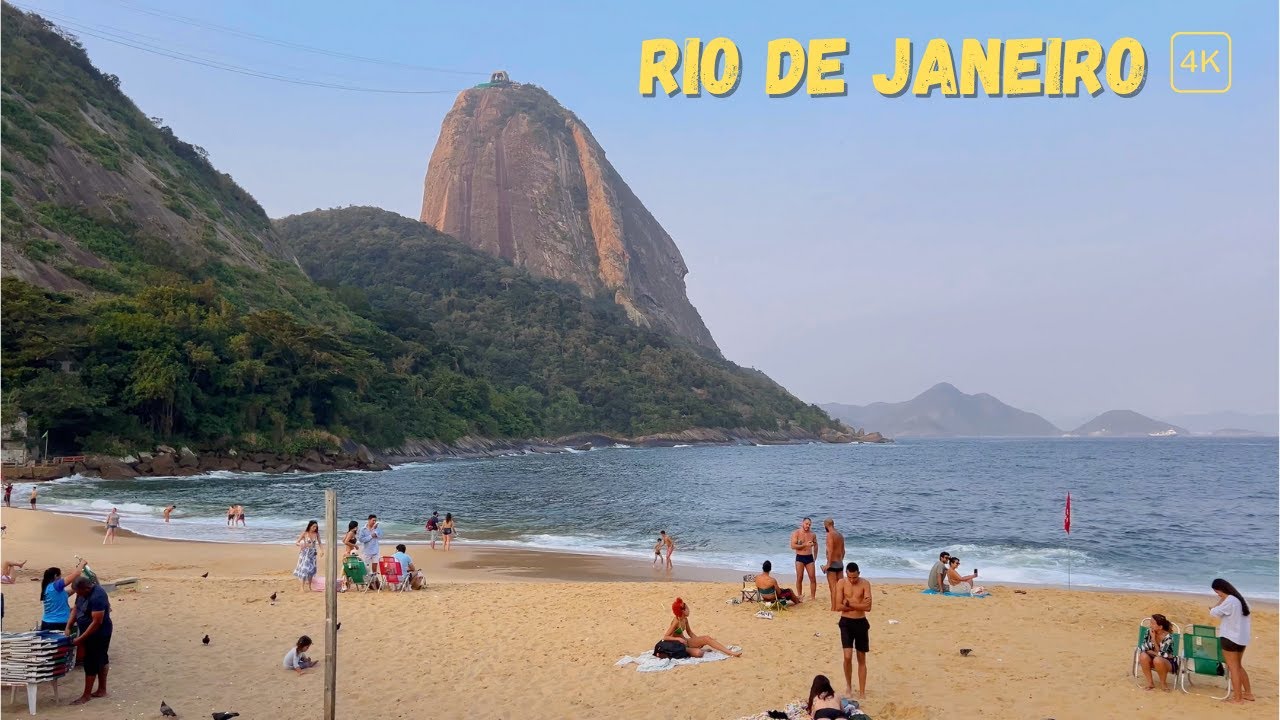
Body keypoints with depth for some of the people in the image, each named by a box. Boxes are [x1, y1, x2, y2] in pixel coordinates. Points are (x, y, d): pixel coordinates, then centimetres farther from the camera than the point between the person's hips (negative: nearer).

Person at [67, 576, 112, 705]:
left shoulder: (97, 597, -29)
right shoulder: (83, 592, -2)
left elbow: (97, 622, -29)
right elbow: (76, 609, 10)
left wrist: (81, 639, -24)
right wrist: (68, 627, -1)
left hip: (99, 634, -9)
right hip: (90, 633, 9)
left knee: (91, 662, -2)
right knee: (101, 660, 17)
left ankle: (86, 695, 8)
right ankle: (102, 690, 27)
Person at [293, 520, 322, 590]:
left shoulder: (316, 534, -1)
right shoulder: (305, 533, -10)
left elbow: (319, 542, 11)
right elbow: (296, 542, -9)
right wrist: (301, 545, -31)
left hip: (312, 553, 4)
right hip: (305, 553, -4)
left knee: (311, 570, 6)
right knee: (304, 569, -8)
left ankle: (309, 586, 16)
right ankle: (302, 587, -4)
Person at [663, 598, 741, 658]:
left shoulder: (685, 620, 4)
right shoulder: (676, 622, -21)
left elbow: (690, 633, 12)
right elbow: (665, 637, -24)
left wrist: (699, 640, -2)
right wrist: (678, 639, -32)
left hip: (685, 642, 8)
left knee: (707, 638, -13)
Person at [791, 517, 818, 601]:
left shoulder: (812, 534, 5)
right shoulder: (796, 533, -5)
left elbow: (815, 545, 22)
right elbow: (793, 546, -14)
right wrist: (805, 545, -20)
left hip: (809, 557, 3)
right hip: (800, 557, -3)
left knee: (813, 578, -2)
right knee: (799, 578, -1)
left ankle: (813, 597, 5)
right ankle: (799, 596, 8)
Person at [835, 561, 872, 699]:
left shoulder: (865, 583, -6)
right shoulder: (841, 583, -5)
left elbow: (868, 607, -14)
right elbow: (839, 606, -11)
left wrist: (849, 604, -18)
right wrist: (859, 605, -15)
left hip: (861, 622, 1)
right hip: (846, 622, -1)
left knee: (861, 658, 7)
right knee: (848, 656, -10)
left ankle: (862, 691, 16)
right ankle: (848, 685, 13)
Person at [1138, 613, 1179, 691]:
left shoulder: (1168, 637, -22)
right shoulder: (1149, 632, -8)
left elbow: (1161, 654, -25)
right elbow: (1144, 648, -10)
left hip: (1169, 662, -4)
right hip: (1153, 660, 4)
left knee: (1157, 660, -38)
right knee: (1143, 656, -28)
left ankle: (1163, 683, -12)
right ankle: (1150, 682, -14)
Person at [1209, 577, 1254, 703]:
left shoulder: (1229, 601, -19)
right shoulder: (1239, 599, 10)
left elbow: (1214, 613, -14)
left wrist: (1220, 601, -3)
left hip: (1230, 638, -9)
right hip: (1242, 638, 9)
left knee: (1233, 667, -1)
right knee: (1238, 666, 21)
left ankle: (1238, 698, 1)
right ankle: (1248, 693, 26)